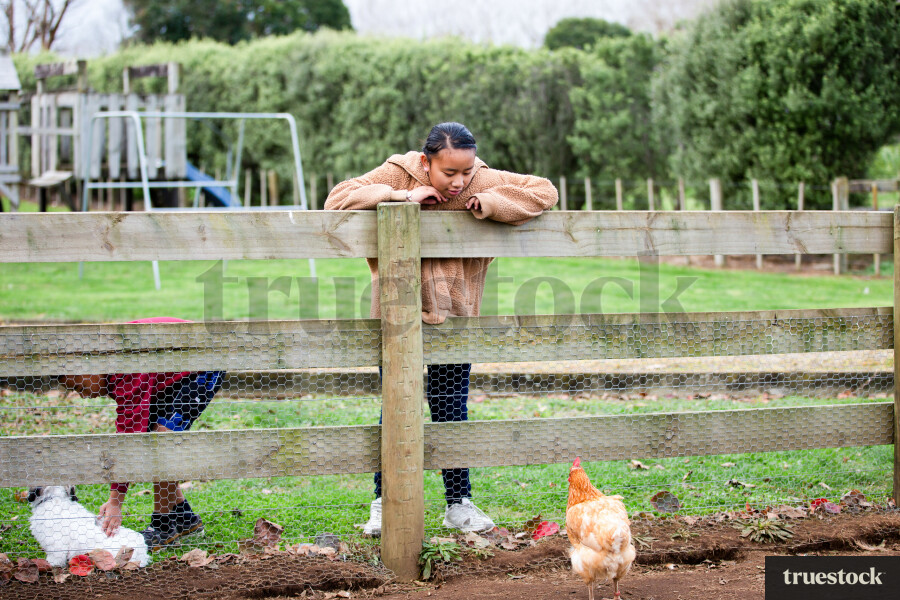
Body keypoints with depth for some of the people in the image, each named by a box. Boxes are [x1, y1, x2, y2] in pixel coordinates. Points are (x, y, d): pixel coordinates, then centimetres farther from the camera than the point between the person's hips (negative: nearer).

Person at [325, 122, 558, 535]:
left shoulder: (483, 182, -9)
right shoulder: (396, 176, -12)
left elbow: (544, 192, -10)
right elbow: (337, 200, -20)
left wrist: (488, 204, -22)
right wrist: (402, 197, -26)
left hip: (455, 315, 1)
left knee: (451, 408, 4)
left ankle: (459, 504, 14)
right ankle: (384, 502, 12)